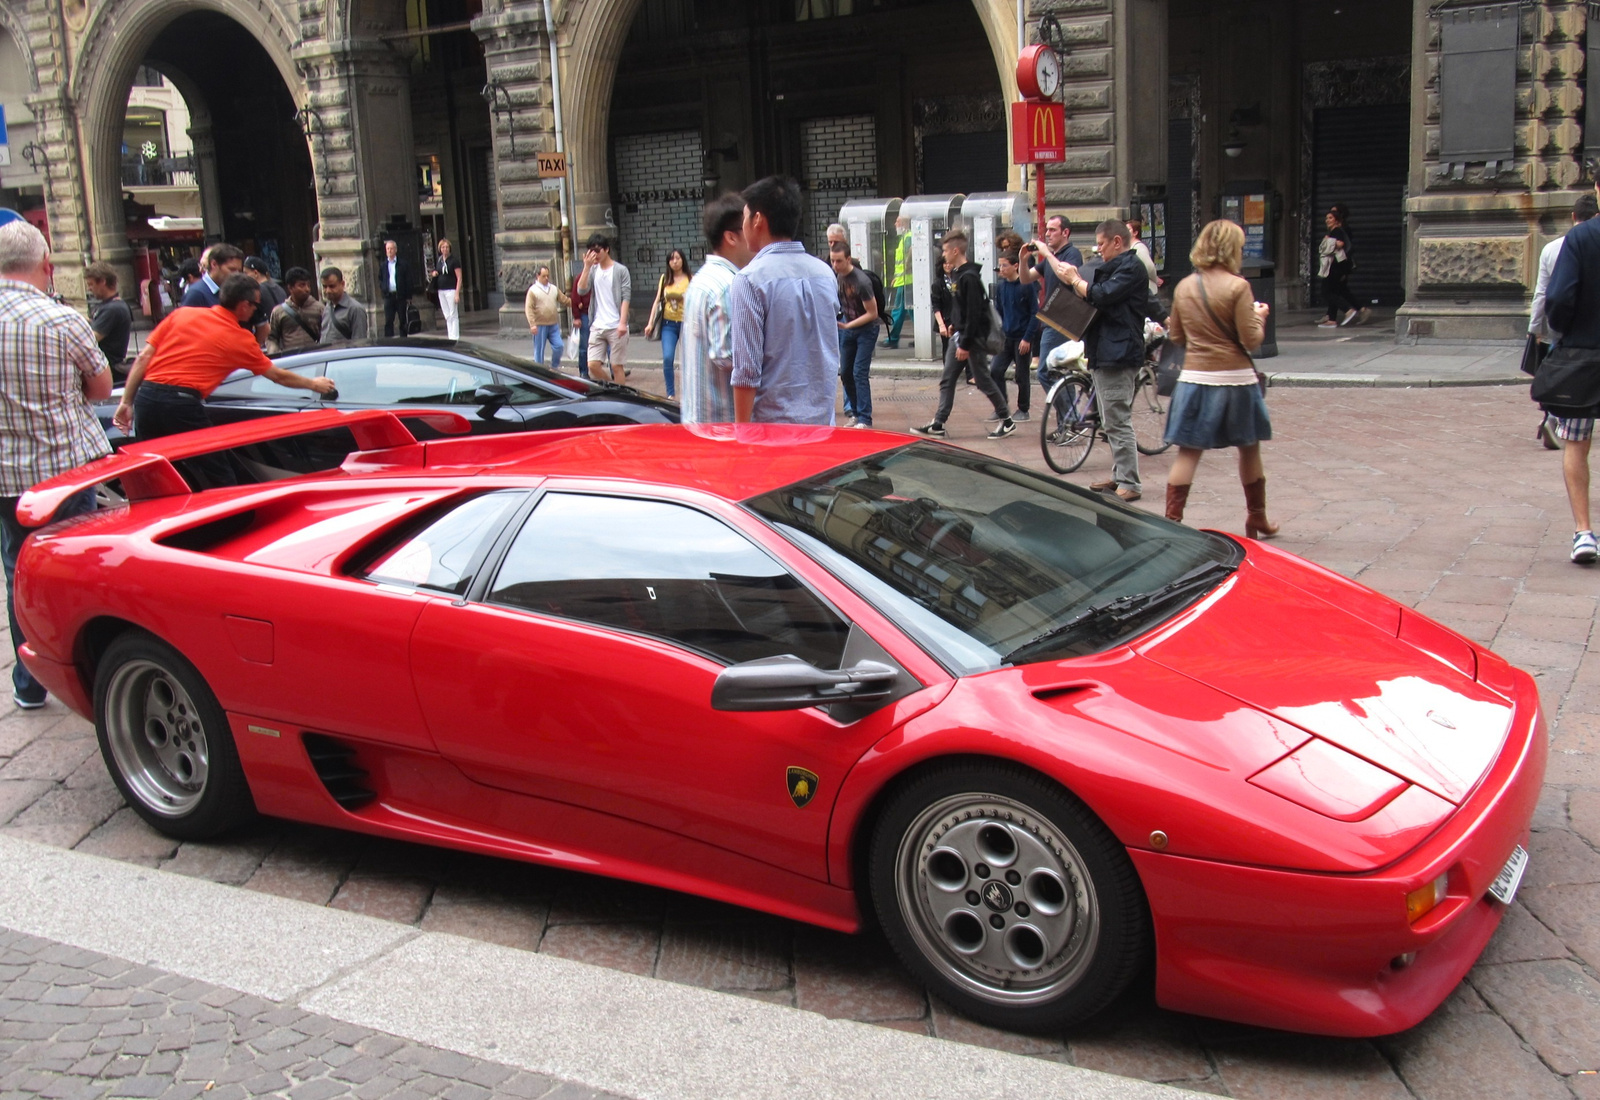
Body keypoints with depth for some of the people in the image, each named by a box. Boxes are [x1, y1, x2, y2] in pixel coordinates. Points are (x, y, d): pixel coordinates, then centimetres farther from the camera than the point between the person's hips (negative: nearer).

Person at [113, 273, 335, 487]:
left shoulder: (181, 314, 15)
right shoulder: (241, 339, 7)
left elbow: (143, 358, 10)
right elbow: (279, 376, 20)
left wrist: (126, 402, 13)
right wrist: (314, 384, 36)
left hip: (146, 396, 5)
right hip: (182, 403, -5)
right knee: (220, 481, 6)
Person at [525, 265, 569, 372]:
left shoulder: (554, 288, 11)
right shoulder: (533, 290, -4)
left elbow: (564, 300, 15)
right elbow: (529, 308, -9)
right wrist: (532, 324, -17)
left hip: (553, 324, 4)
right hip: (540, 326, -4)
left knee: (559, 346, -3)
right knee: (539, 350, 2)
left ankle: (554, 366, 17)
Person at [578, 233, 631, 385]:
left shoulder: (620, 270, -1)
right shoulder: (593, 271, 11)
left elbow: (626, 297, -6)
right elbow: (581, 290, -2)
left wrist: (622, 322, -15)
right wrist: (587, 267, -8)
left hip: (616, 327, -4)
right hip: (597, 326, 4)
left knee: (617, 366, -1)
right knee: (593, 365, -2)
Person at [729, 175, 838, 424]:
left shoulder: (751, 279, -12)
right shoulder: (825, 274, 7)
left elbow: (747, 369, -14)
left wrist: (742, 430, -9)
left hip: (773, 423, -6)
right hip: (823, 422, 6)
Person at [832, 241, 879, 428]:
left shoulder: (861, 282, -26)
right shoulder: (836, 275, -3)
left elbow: (872, 313, -22)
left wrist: (848, 326, -25)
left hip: (866, 329, -8)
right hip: (846, 326, 8)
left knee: (860, 373, -13)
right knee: (845, 372, 9)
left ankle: (864, 419, -10)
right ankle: (854, 413, 21)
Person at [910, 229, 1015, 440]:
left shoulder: (969, 277, -19)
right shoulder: (957, 274, 10)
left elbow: (974, 313, -22)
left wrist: (966, 344, -22)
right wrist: (952, 323, 13)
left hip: (972, 336, -10)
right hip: (958, 334, 10)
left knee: (983, 379, -1)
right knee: (947, 380, 8)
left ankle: (1007, 420, 11)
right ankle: (938, 424, 10)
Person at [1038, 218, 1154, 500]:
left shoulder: (1131, 267, -12)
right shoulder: (1114, 267, 20)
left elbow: (1101, 296, -22)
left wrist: (1075, 280, -6)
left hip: (1118, 354, -11)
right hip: (1105, 353, 11)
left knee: (1118, 422, -11)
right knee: (1112, 422, 16)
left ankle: (1129, 484, -10)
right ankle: (1119, 475, 24)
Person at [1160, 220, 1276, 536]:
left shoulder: (1184, 287, 3)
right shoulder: (1237, 287, -12)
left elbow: (1176, 336, 12)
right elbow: (1251, 340, -11)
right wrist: (1259, 317, 7)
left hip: (1194, 378, 3)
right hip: (1234, 379, -3)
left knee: (1188, 453, 4)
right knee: (1249, 449, 14)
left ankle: (1172, 521, -5)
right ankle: (1257, 521, 26)